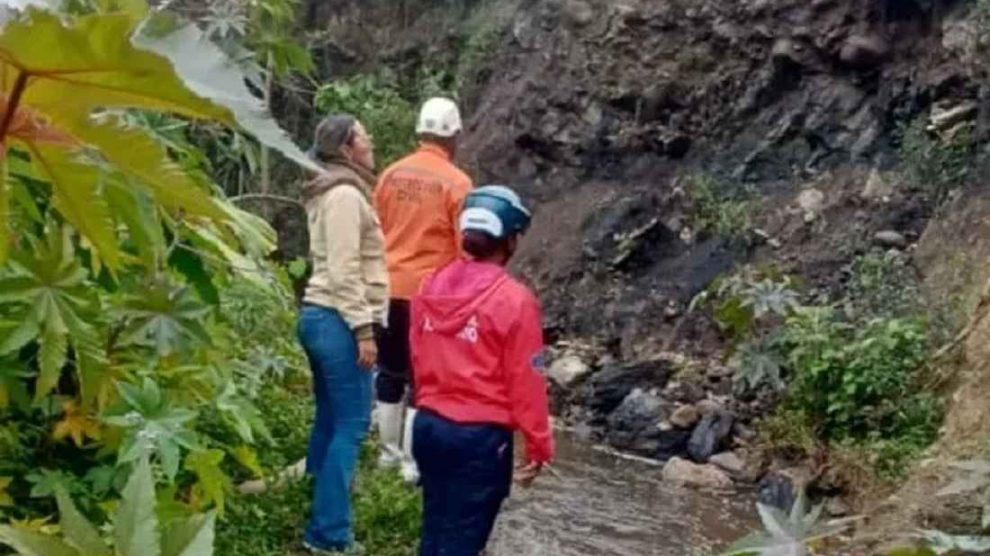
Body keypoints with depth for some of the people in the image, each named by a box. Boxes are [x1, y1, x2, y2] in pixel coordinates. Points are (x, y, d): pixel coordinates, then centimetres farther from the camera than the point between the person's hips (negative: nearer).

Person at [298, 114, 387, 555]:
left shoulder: (334, 193, 18)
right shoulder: (345, 194, -13)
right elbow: (345, 270, -19)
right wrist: (363, 328, -20)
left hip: (320, 315, 10)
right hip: (338, 320, -10)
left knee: (330, 422, 14)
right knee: (350, 427, -7)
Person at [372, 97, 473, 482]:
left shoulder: (392, 174, 4)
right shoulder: (456, 183, -10)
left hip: (390, 288, 5)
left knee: (390, 372, 16)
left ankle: (389, 452, 24)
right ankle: (413, 461, 6)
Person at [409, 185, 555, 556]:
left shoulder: (431, 288, 2)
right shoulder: (515, 300, -16)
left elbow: (418, 360, 11)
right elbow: (526, 383, -12)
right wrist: (538, 447, -2)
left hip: (428, 426, 6)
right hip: (481, 437, -6)